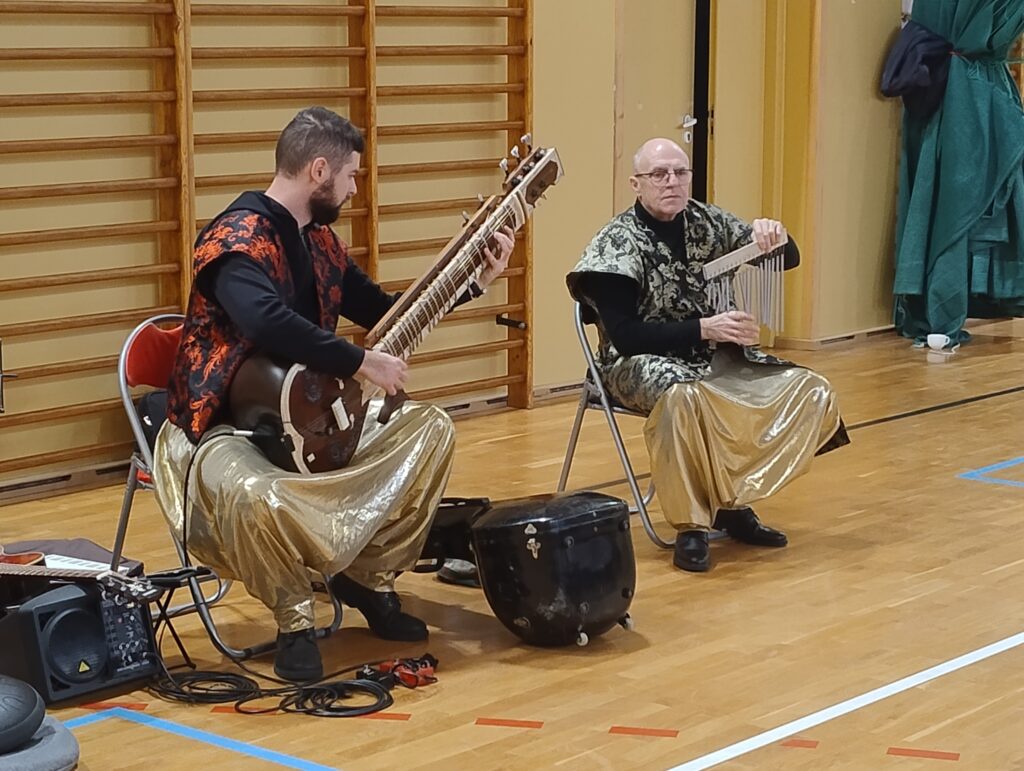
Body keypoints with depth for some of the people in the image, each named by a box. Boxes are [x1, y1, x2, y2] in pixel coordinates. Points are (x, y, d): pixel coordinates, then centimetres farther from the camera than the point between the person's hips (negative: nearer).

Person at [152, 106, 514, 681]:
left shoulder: (319, 240, 9)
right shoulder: (238, 237, -20)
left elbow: (385, 311, 20)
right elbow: (268, 322, -39)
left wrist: (475, 280, 12)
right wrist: (364, 364, -31)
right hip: (226, 428, -9)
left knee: (431, 429, -2)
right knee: (252, 495, -41)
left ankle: (370, 577, 8)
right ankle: (296, 614, -11)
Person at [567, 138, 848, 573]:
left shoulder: (708, 223, 3)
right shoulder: (619, 243, -11)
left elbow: (788, 260, 10)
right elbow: (625, 336, -19)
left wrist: (771, 237, -14)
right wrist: (703, 329, -25)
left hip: (717, 356, 6)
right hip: (645, 363, -6)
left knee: (811, 391, -11)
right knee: (682, 397, -40)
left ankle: (733, 501, -7)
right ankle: (691, 526, -25)